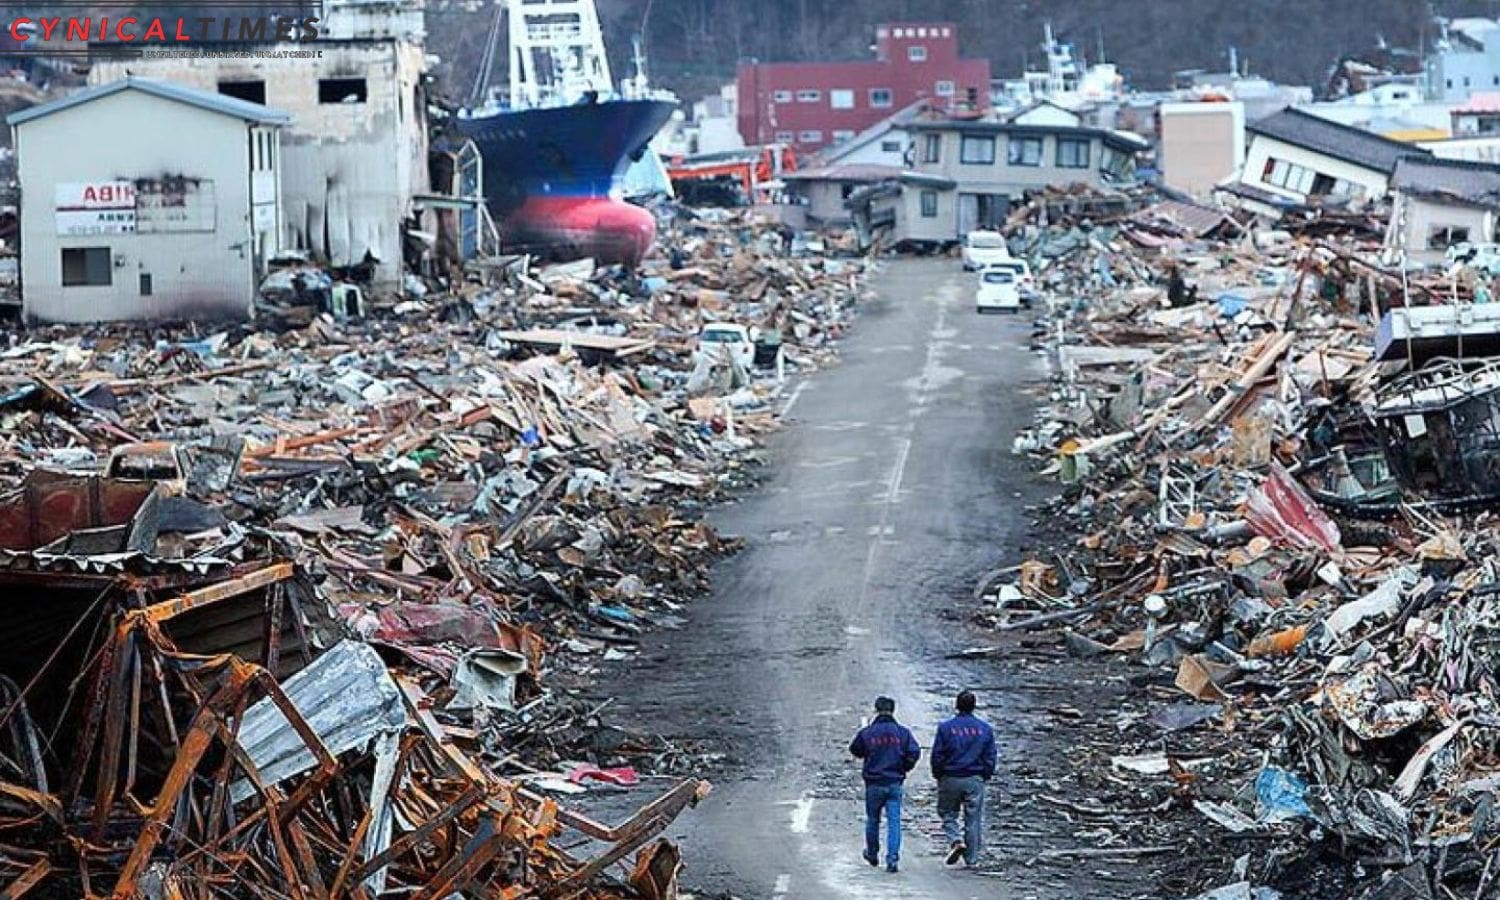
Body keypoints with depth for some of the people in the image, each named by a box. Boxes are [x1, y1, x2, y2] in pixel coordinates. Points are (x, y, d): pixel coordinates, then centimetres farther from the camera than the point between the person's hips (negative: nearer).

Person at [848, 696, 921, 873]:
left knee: (872, 819, 18)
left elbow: (855, 751, 5)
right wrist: (904, 769, 8)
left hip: (873, 784, 0)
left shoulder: (866, 733, -7)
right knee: (894, 821, 0)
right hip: (895, 784, 0)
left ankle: (872, 853, 34)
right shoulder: (903, 732, -4)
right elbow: (914, 753, -7)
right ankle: (892, 859, -11)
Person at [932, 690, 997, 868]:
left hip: (950, 779, -2)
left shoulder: (946, 728, -7)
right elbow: (990, 757, 3)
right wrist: (986, 776, 15)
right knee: (974, 819, 7)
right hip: (975, 780, 2)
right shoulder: (985, 728, 0)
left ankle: (955, 840, -10)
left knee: (948, 814, 15)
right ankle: (971, 859, 10)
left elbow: (937, 756, -5)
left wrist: (938, 776, 8)